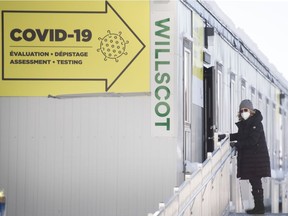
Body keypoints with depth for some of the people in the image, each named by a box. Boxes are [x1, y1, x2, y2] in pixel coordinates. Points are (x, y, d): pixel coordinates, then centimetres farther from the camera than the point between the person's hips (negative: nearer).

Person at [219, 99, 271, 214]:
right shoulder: (243, 123, 11)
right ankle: (258, 207, 16)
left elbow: (252, 140, -19)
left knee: (256, 183, -5)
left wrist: (237, 144, -15)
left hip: (257, 156, -8)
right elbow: (240, 136, 24)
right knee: (254, 182, 10)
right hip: (247, 156, 8)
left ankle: (259, 207, 1)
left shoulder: (256, 123, -14)